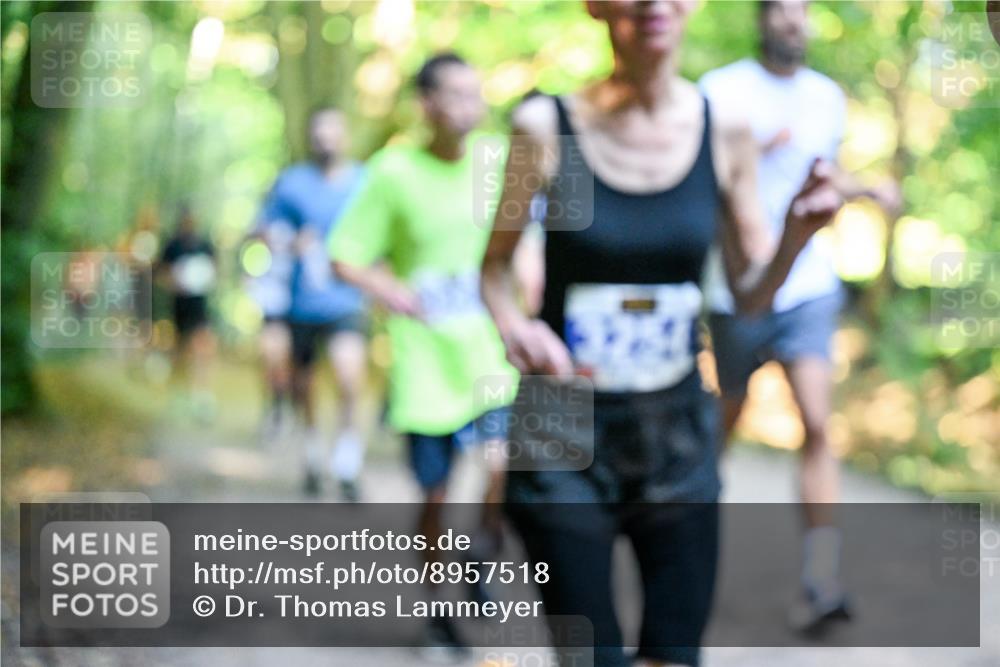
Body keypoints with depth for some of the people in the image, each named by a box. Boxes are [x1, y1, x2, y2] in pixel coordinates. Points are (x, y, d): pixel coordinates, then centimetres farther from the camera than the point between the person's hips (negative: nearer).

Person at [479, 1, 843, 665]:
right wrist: (511, 323, -18)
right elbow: (495, 262, 3)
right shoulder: (546, 126, -8)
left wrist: (798, 234, -15)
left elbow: (751, 294, 5)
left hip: (678, 435, 3)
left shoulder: (724, 131, -2)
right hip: (564, 438, -2)